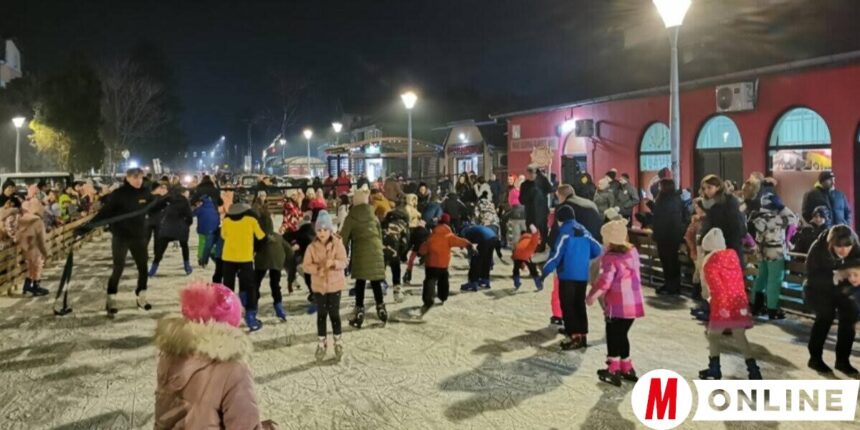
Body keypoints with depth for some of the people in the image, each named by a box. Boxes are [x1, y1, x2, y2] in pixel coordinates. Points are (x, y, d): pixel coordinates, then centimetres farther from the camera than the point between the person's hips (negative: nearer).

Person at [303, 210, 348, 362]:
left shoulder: (338, 244, -8)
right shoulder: (312, 247, -4)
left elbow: (344, 262, -14)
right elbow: (306, 265, -6)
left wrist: (334, 263, -34)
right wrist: (317, 269, -24)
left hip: (335, 285, -1)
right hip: (319, 285, 1)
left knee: (334, 313, 5)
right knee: (321, 314, 8)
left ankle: (338, 341, 21)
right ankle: (322, 343, 21)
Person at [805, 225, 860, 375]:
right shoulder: (819, 248, -29)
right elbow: (812, 275, -26)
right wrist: (832, 279, -43)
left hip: (839, 287, 4)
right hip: (817, 287, -4)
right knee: (826, 314, -21)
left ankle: (842, 360, 2)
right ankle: (815, 358, -5)